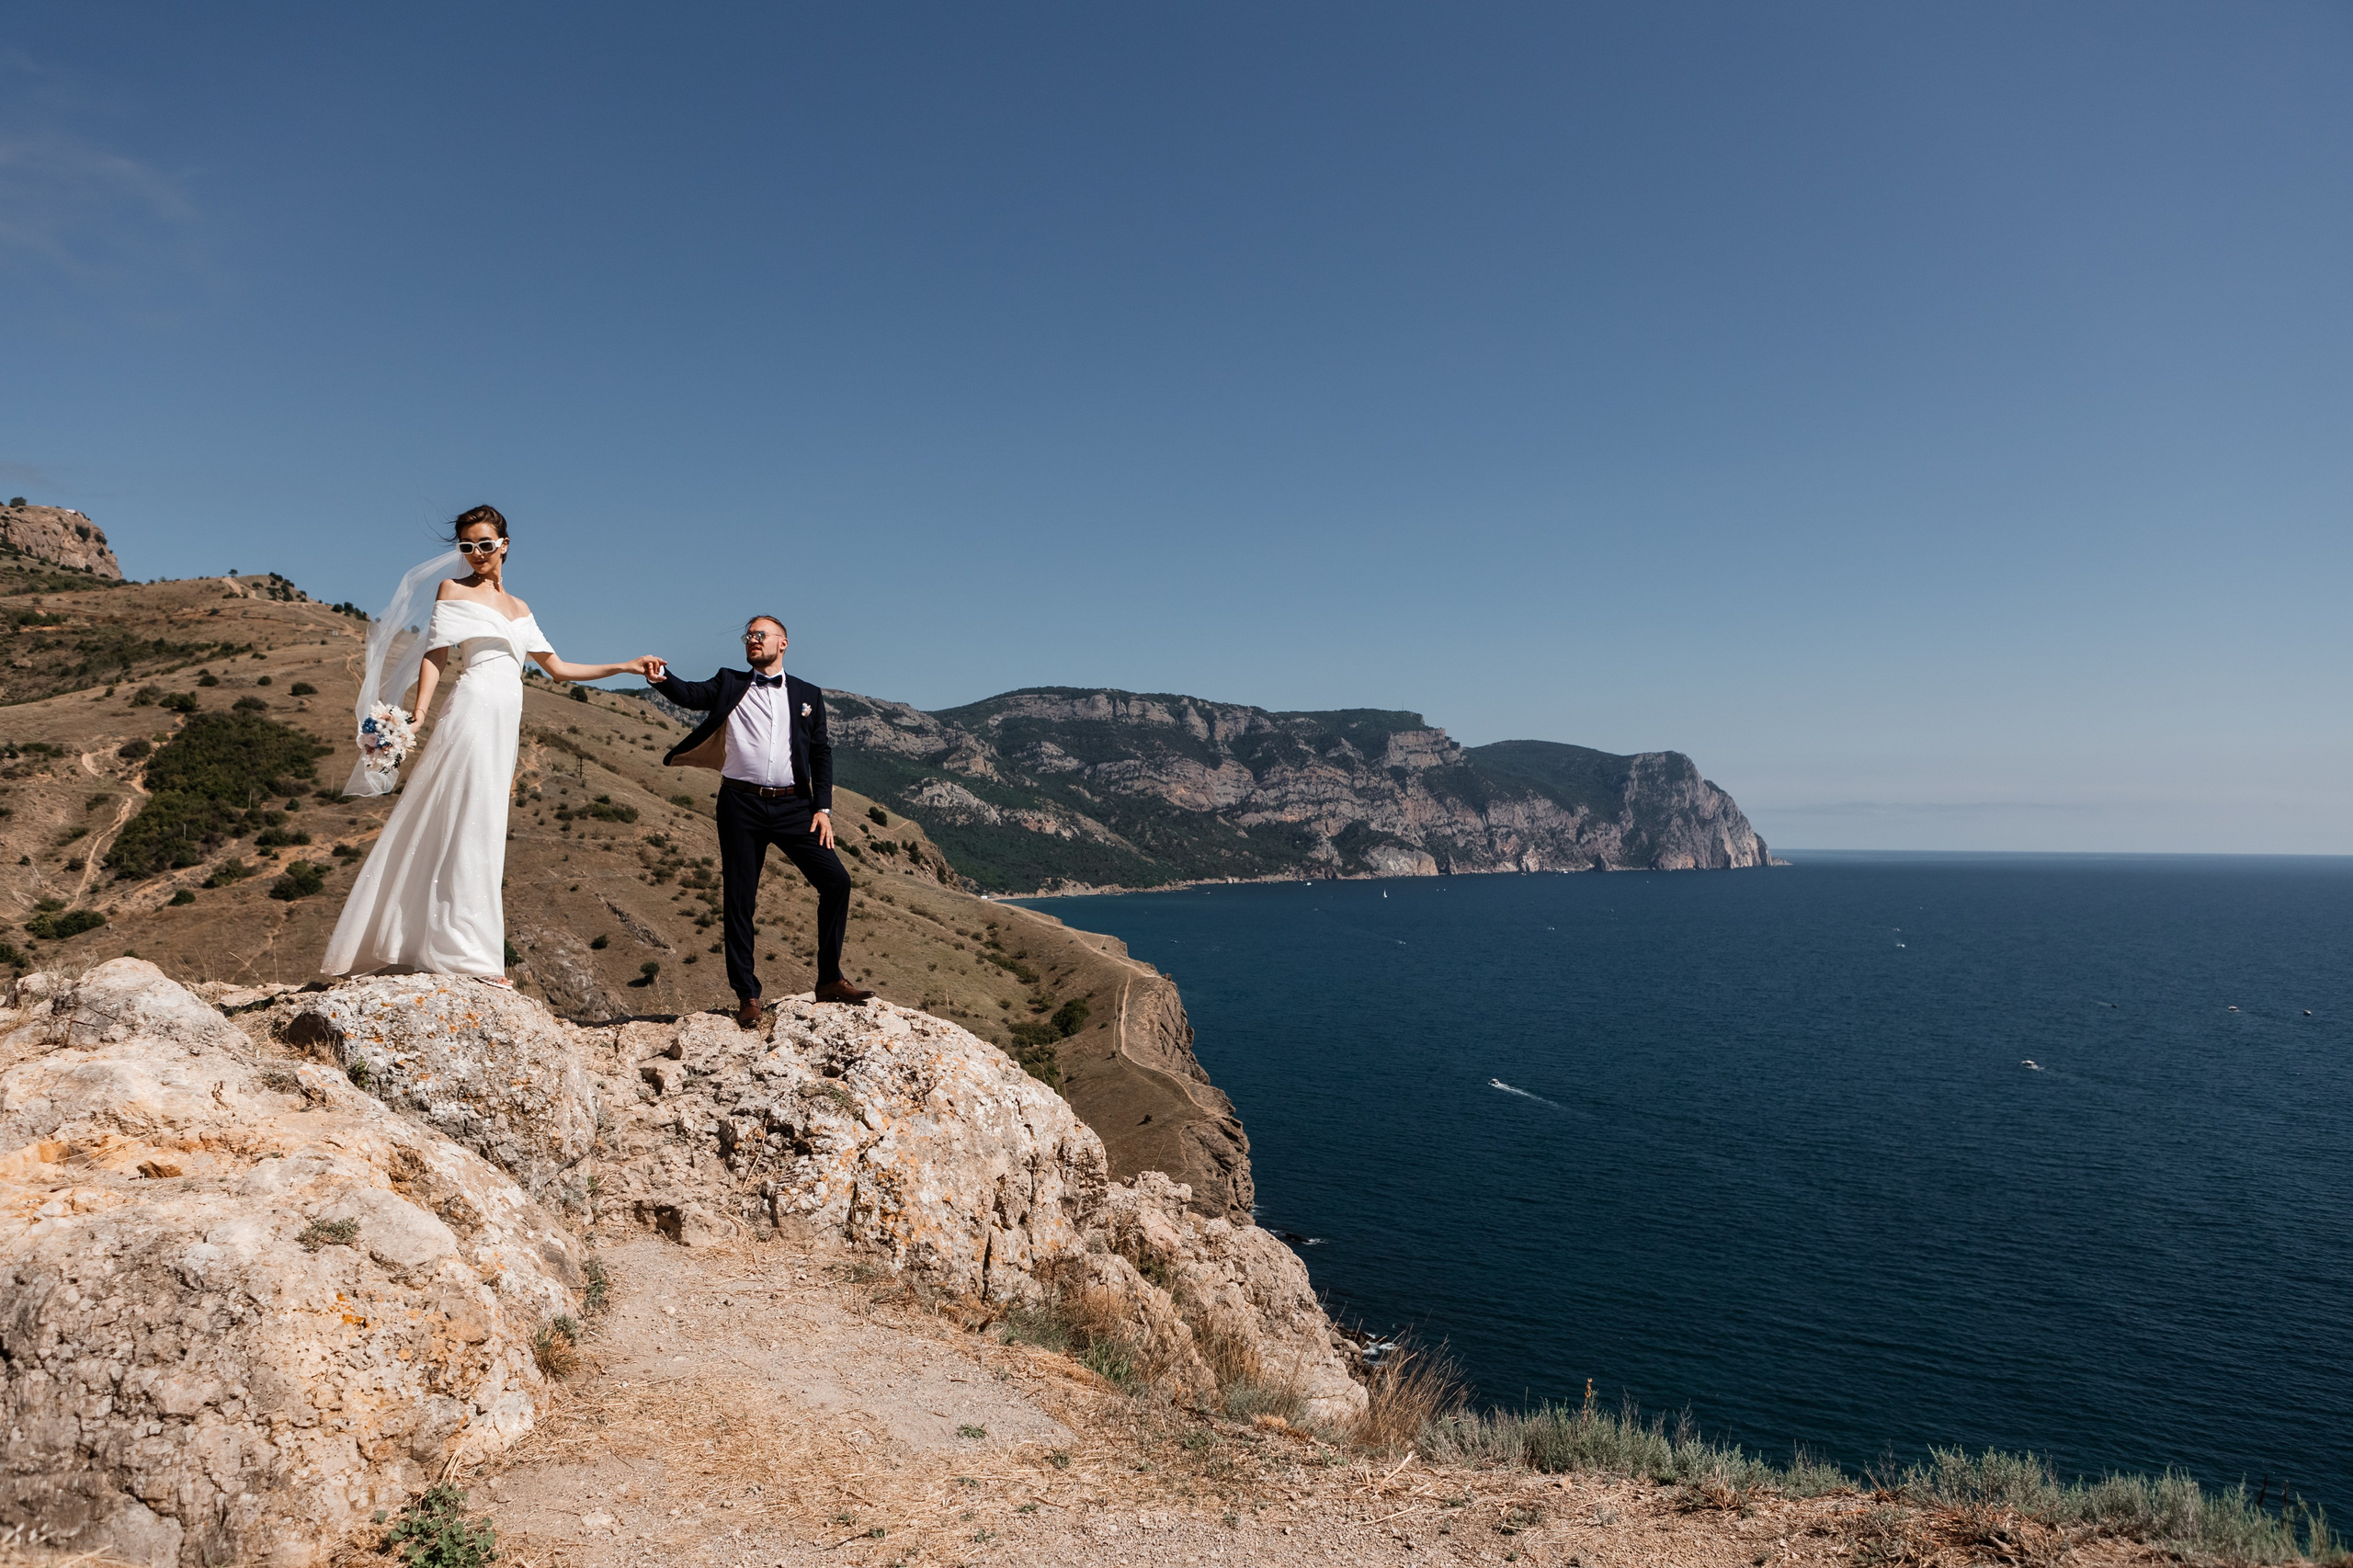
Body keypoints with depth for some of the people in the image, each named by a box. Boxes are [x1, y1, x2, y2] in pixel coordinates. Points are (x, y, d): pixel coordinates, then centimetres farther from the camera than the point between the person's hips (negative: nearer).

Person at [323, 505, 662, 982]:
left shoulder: (519, 608, 21)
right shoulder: (453, 589, 6)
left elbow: (558, 668, 22)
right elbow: (436, 655, -3)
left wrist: (626, 666, 18)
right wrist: (419, 715, -15)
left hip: (504, 726, 6)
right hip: (473, 713, -6)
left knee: (484, 833, 5)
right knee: (466, 829, -11)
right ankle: (464, 953, -12)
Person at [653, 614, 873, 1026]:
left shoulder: (807, 695, 15)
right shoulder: (730, 684, 13)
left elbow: (821, 754, 11)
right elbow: (692, 695, -4)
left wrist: (823, 808, 1)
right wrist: (661, 678, -25)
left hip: (792, 806, 1)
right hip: (742, 805, -1)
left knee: (835, 880, -9)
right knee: (739, 899, 0)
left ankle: (830, 980, 2)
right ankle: (747, 996, 10)